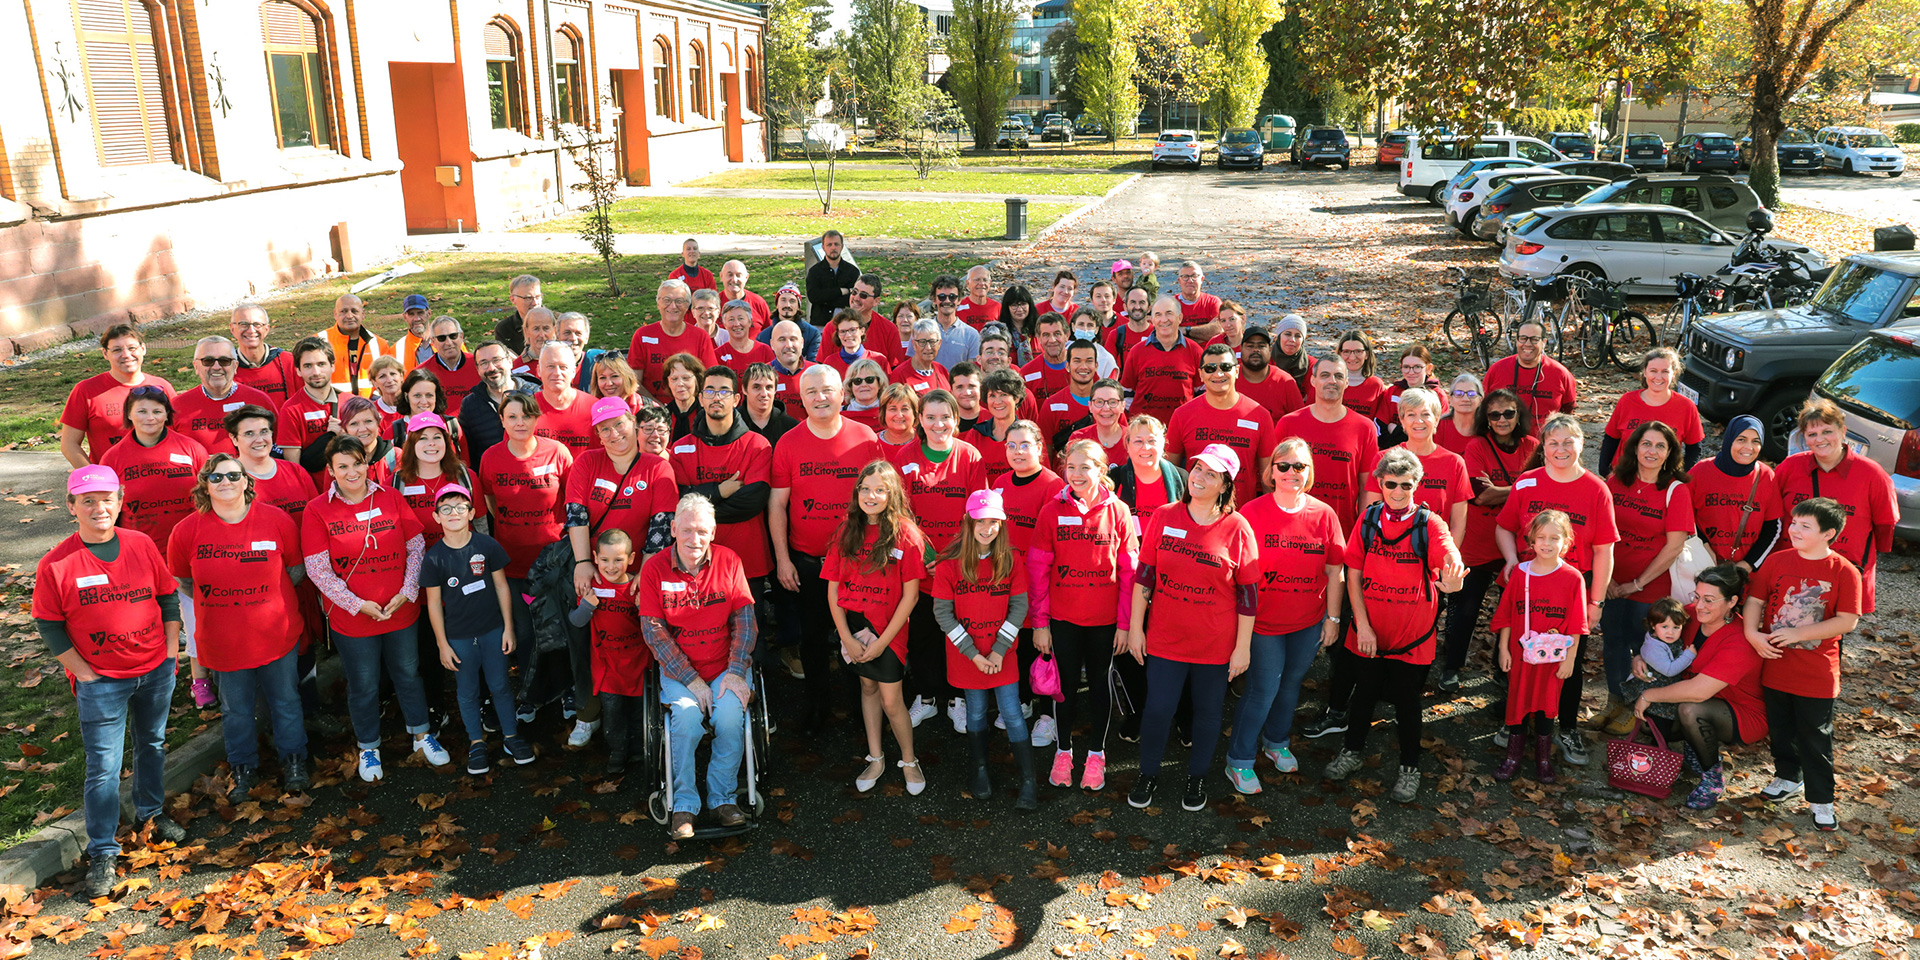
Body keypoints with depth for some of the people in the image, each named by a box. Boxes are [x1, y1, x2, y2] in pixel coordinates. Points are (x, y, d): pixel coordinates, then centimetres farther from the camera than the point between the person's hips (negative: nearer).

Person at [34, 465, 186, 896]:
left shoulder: (142, 545, -3)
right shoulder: (56, 564, -11)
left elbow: (168, 597, 7)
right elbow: (48, 626, -5)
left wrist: (171, 650, 4)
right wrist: (84, 672, -8)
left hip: (156, 670, 4)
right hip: (100, 682, -3)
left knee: (153, 745, 20)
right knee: (103, 766, 0)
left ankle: (150, 811, 41)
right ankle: (103, 853, 10)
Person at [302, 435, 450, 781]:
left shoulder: (390, 498, -2)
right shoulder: (317, 511, -8)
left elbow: (416, 547, 1)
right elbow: (317, 569, -11)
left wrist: (407, 592, -10)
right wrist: (357, 604, -15)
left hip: (402, 611, 2)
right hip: (351, 619, -2)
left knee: (408, 675, 17)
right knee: (363, 686, 13)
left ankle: (422, 736, 36)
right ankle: (368, 749, 33)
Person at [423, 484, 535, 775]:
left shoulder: (488, 546, -8)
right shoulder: (434, 558, -10)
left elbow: (502, 586, 0)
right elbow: (434, 602, -3)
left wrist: (508, 628, 0)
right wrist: (442, 644, -2)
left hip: (493, 630, 1)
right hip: (458, 637, -1)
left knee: (500, 685, 11)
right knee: (468, 691, 12)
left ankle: (510, 734, 28)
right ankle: (477, 742, 29)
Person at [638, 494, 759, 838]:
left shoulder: (729, 561, -1)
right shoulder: (655, 568, -5)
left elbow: (745, 620, 0)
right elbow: (654, 631, -7)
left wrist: (736, 671, -12)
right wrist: (691, 680, -13)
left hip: (726, 664, 1)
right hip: (678, 668, -1)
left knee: (730, 716, -25)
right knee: (687, 719, -27)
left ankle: (722, 797, -5)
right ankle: (684, 803, -8)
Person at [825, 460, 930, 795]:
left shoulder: (906, 533, -12)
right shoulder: (847, 531, 0)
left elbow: (910, 595, -11)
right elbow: (833, 589, 1)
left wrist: (882, 642, -12)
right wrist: (847, 638, -7)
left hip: (888, 630, -4)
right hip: (852, 626, 4)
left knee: (891, 702, -1)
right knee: (868, 686, 17)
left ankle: (909, 761, 20)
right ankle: (875, 758, 31)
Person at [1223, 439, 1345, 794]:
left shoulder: (1323, 515, -3)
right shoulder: (1253, 512, -12)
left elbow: (1335, 571, 3)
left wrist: (1332, 618, 4)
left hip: (1308, 623, 4)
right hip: (1264, 620, -4)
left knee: (1291, 683, 19)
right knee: (1263, 689, -1)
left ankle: (1277, 742, 43)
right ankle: (1238, 762, 14)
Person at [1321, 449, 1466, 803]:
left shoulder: (1429, 524, -10)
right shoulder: (1368, 519, -3)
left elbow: (1451, 557, -26)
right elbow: (1353, 574, -2)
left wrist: (1451, 581, -50)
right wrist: (1362, 624, -8)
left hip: (1412, 634, -2)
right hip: (1369, 631, 2)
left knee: (1406, 700, 10)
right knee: (1364, 691, 17)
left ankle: (1410, 767, 30)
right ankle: (1352, 751, 38)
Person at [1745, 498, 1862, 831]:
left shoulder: (1844, 571, -10)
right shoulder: (1777, 561, -1)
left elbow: (1848, 620, -14)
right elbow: (1755, 600, 4)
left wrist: (1798, 634, -19)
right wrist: (1752, 633, -13)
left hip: (1817, 672, -3)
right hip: (1775, 664, 4)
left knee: (1815, 737, 5)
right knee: (1780, 728, 18)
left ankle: (1821, 798, 19)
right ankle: (1788, 777, 39)